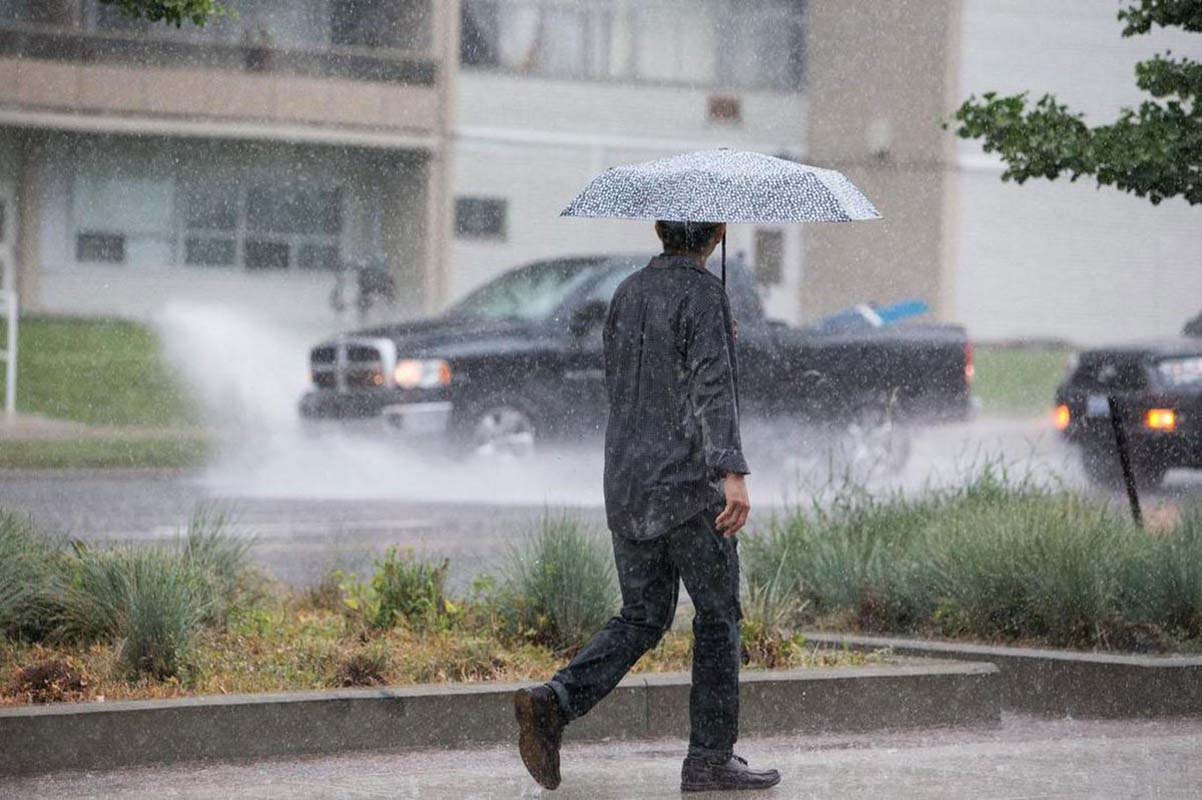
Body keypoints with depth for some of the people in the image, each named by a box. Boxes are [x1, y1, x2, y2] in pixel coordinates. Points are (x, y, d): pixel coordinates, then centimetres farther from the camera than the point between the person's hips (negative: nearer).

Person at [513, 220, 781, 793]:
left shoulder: (628, 294, 11)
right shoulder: (702, 293, -11)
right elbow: (713, 387, -24)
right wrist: (733, 473, -32)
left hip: (625, 486, 7)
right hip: (688, 487, -7)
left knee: (642, 618, 12)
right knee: (718, 617, 7)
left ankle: (555, 702, -10)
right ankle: (710, 757, 8)